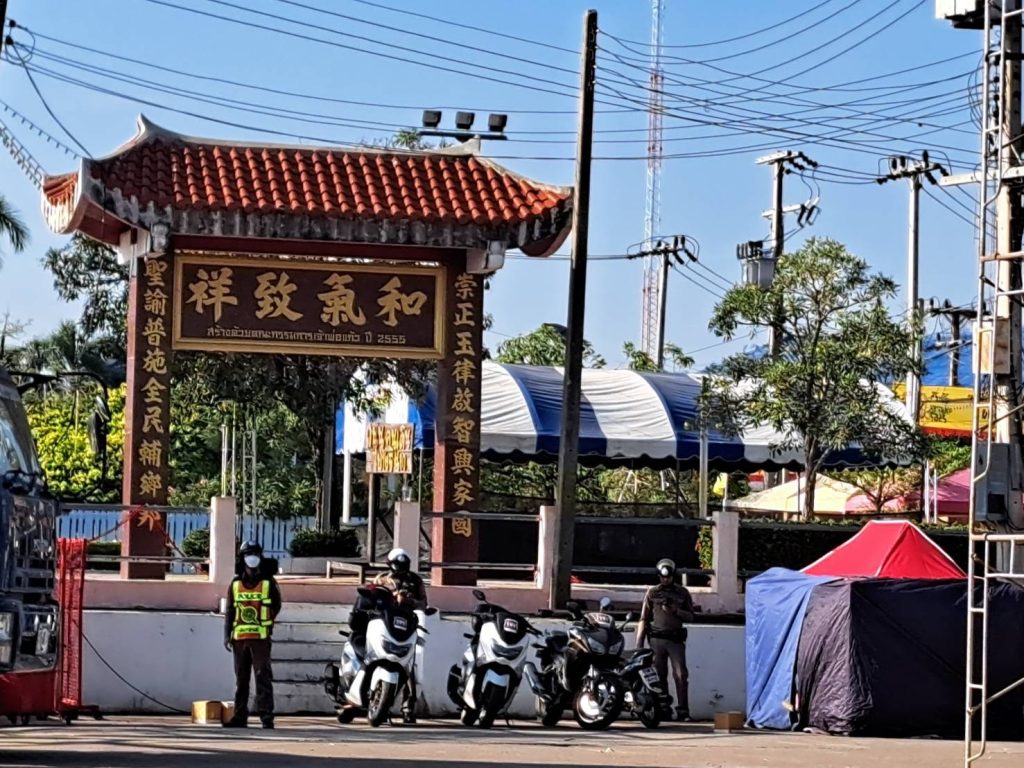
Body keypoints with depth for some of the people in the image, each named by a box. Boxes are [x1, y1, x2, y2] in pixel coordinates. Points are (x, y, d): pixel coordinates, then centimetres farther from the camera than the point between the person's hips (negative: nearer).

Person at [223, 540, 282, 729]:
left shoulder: (268, 583, 3)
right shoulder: (236, 584, 10)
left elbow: (276, 606, 11)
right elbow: (229, 611, 10)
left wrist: (266, 623, 6)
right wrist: (227, 635, 5)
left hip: (261, 638, -3)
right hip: (239, 638, 3)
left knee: (263, 677, -7)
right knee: (241, 680, 8)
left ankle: (266, 716, -7)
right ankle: (240, 716, 12)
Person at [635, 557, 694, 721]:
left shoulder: (682, 592, 11)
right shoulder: (652, 593, 9)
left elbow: (690, 616, 10)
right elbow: (644, 619, 9)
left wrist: (675, 610, -9)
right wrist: (639, 643, 1)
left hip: (676, 639, -1)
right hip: (657, 639, 1)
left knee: (681, 675, -11)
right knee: (659, 676, 2)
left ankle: (683, 711, -11)